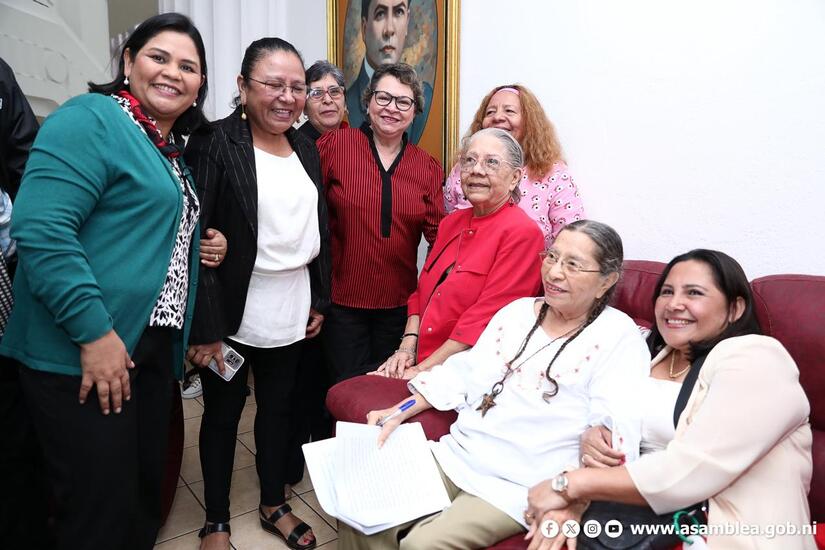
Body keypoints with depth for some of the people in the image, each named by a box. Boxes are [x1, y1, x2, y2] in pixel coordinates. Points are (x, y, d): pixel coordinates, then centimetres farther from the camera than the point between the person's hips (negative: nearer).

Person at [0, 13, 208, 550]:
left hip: (152, 347, 8)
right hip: (85, 354, -8)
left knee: (145, 491, 19)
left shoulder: (172, 151, 16)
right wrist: (95, 332, -22)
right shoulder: (91, 119, -10)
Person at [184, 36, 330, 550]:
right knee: (223, 412, 12)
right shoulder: (215, 144, -12)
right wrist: (204, 326, -18)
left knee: (278, 407, 17)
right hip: (231, 314, -5)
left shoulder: (305, 146, 7)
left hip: (292, 311, 5)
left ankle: (275, 505, 37)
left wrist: (320, 300, 10)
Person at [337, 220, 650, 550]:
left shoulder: (618, 337, -8)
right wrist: (399, 412, 6)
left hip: (520, 488, -5)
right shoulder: (518, 310, 10)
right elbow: (464, 371, 14)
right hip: (454, 455, 6)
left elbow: (615, 433, -16)